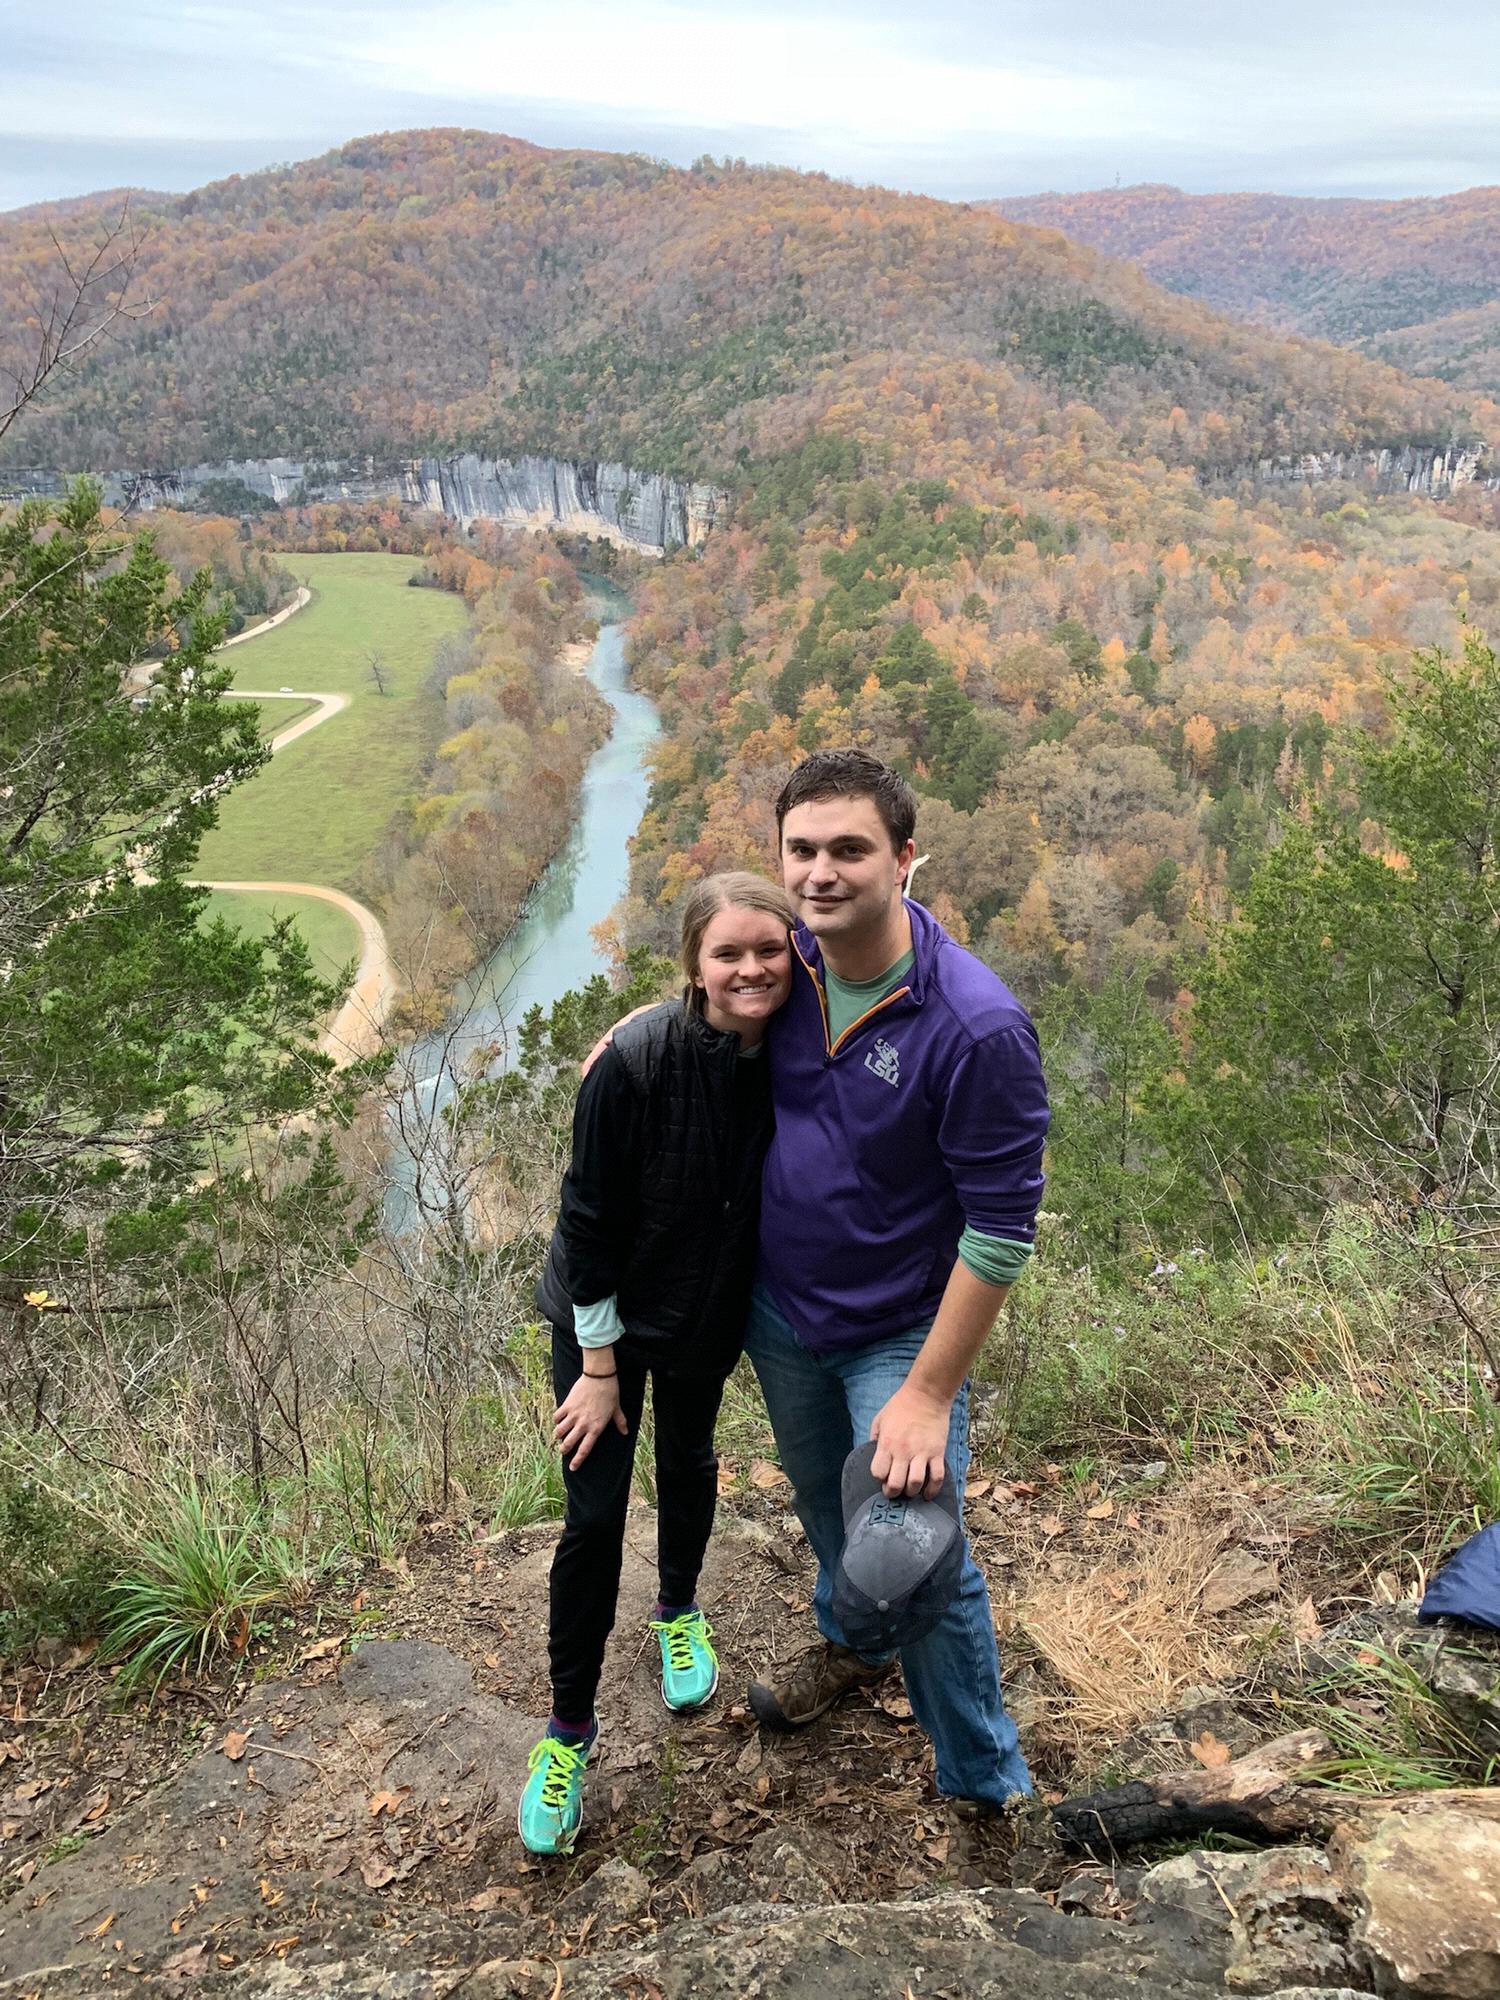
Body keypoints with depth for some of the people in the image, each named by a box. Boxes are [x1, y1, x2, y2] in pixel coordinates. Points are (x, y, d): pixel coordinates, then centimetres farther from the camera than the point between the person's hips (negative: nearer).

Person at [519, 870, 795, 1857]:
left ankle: (680, 1609, 54)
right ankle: (570, 1727, 22)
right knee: (594, 1516, 1)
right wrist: (599, 1364, -15)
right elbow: (589, 1218, -21)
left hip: (708, 1313, 4)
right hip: (606, 1315, -3)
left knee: (689, 1466, 24)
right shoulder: (636, 1062, -30)